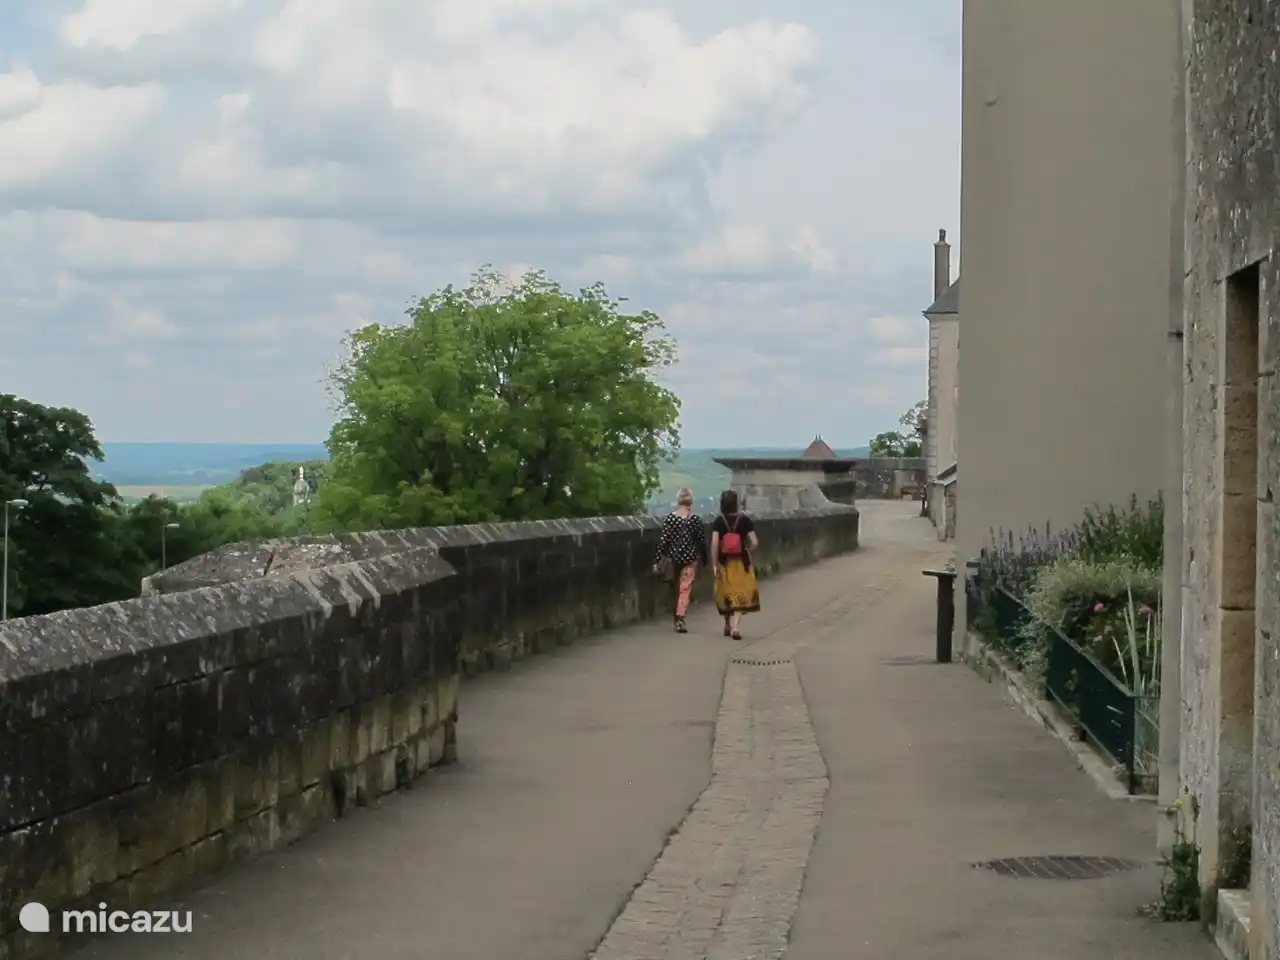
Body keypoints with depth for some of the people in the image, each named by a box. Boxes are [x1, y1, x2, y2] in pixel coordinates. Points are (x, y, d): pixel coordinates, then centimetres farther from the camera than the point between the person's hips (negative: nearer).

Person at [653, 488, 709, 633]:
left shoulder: (670, 518, -6)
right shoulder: (695, 519, -7)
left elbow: (663, 540, -8)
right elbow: (702, 541, -2)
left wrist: (657, 560, -5)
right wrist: (704, 559, 12)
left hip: (674, 557, 2)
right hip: (690, 558, -2)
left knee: (676, 587, 19)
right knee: (685, 588, -1)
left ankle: (678, 617, 30)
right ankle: (680, 618, -16)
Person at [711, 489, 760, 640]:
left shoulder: (719, 521, -7)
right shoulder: (745, 520, -6)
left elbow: (714, 543, -15)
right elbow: (754, 542, -8)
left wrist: (714, 564, -11)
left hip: (724, 562, 1)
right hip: (741, 562, -1)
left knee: (726, 593, 17)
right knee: (741, 594, 3)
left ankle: (728, 625, 32)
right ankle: (736, 626, -14)